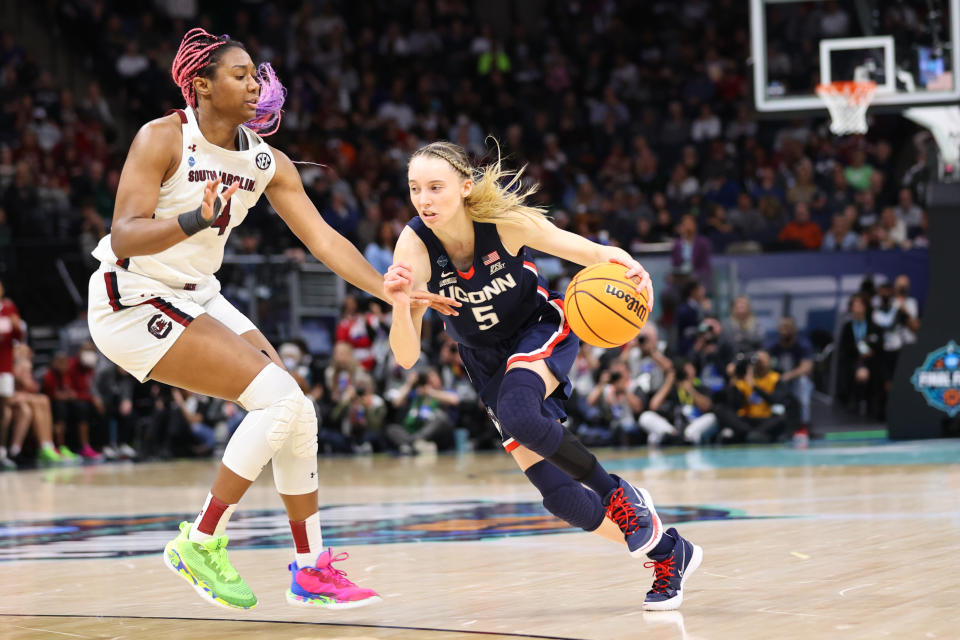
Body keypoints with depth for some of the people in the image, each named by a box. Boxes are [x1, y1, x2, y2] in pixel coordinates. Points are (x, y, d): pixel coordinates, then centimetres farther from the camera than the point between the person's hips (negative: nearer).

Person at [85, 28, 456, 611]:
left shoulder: (267, 162, 2)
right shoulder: (163, 139, -17)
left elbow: (324, 239, -1)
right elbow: (123, 238, -25)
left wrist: (391, 292, -12)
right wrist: (195, 220, -42)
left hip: (198, 298, 8)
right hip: (133, 302, -8)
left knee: (299, 414, 2)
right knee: (279, 397, -19)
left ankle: (311, 570, 13)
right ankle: (201, 544, -10)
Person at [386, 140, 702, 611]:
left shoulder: (503, 220, -28)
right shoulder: (414, 246, -24)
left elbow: (581, 250, -15)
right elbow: (407, 357, -26)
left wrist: (621, 263, -37)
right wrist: (400, 304, -46)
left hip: (542, 330, -3)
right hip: (489, 363, 3)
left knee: (518, 413, -37)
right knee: (558, 496, -6)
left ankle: (619, 494, -14)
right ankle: (668, 554, 14)